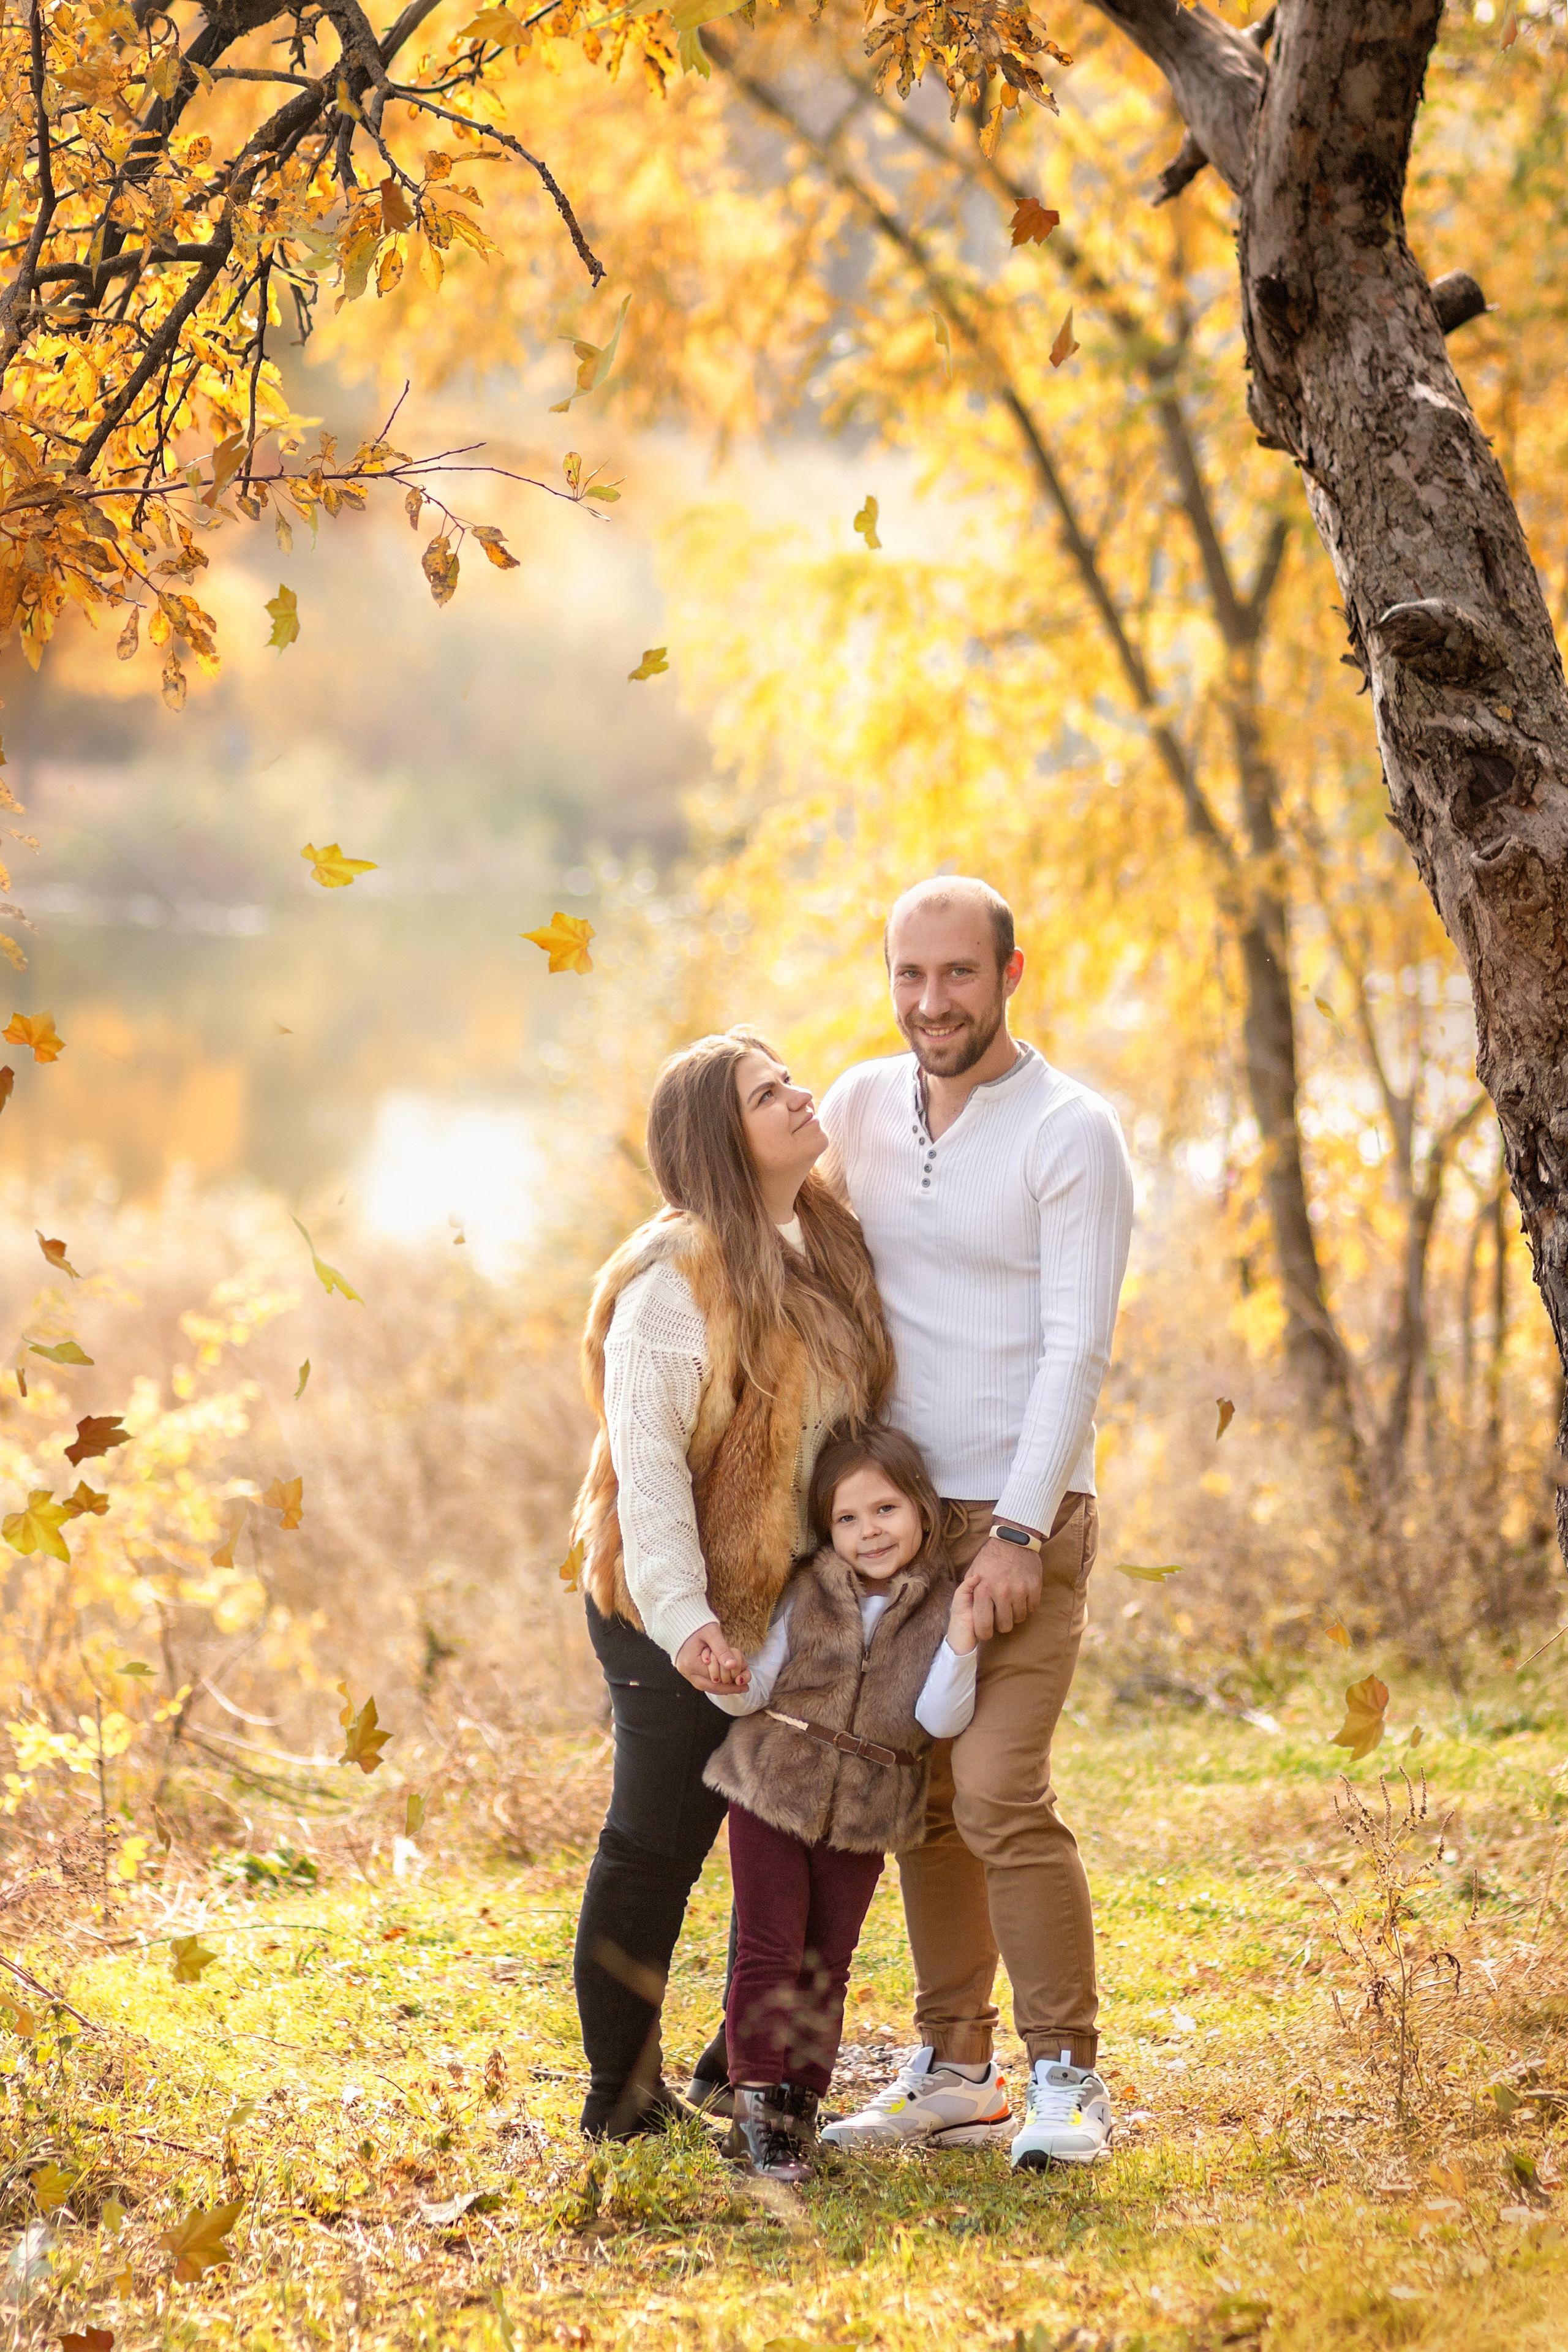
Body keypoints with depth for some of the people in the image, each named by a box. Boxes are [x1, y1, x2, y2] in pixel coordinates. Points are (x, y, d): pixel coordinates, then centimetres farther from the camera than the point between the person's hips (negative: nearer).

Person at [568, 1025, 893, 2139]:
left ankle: (749, 2074, 28)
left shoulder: (829, 1246, 8)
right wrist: (681, 1618, -29)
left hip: (792, 1596, 8)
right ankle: (624, 2098, 15)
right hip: (683, 1616, -8)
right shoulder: (676, 1276, -18)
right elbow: (644, 1455, -22)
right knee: (658, 1846, 2)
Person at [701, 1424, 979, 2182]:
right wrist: (726, 1681, -21)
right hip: (773, 1792, -1)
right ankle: (758, 2101, -1)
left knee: (826, 1966, 8)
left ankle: (800, 2104, 16)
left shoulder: (944, 1608, -3)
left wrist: (960, 1646, -24)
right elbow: (757, 1686, 1)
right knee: (770, 1951, -5)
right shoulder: (807, 1594, -2)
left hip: (864, 1816, 1)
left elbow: (939, 1720, -10)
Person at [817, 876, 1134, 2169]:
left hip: (1022, 1519, -6)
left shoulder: (1071, 1132, -10)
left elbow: (1077, 1350, -13)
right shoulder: (863, 1104, 7)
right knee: (918, 1796, 8)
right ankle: (953, 2071, 17)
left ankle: (1068, 2078, -5)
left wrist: (1019, 1532, -19)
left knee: (1000, 1791, -14)